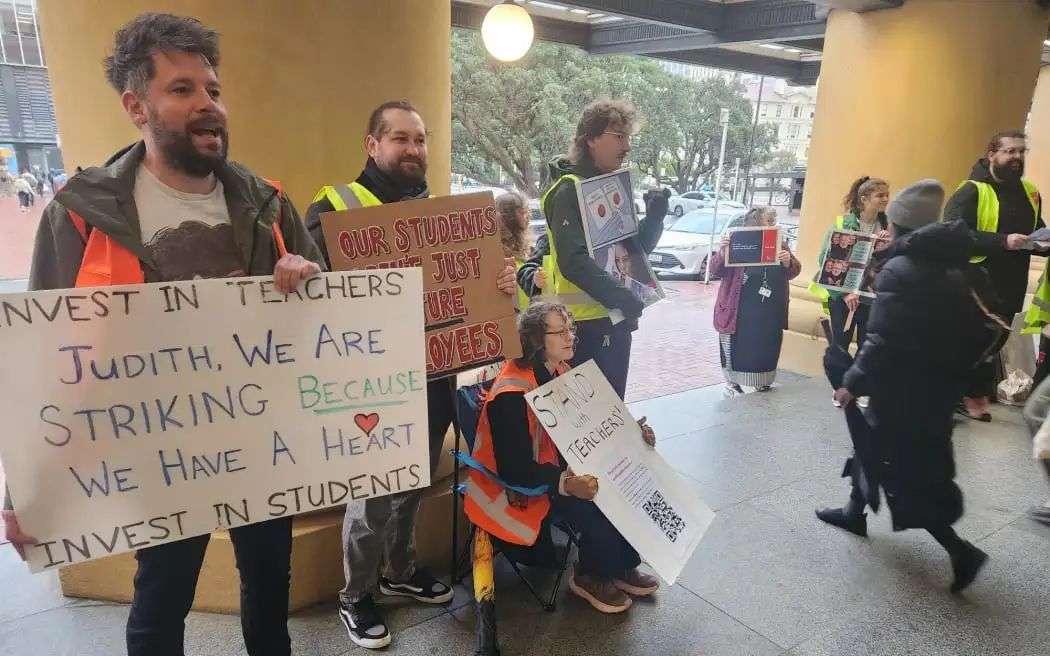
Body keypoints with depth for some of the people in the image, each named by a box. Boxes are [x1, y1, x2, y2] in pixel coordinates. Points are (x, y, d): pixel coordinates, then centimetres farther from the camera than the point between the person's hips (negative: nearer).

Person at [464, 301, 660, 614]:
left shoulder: (560, 372, 1)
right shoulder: (511, 395, -26)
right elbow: (514, 468, -29)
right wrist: (566, 483, -43)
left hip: (562, 468, 8)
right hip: (519, 488, -8)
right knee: (596, 506, -24)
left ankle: (622, 566, 12)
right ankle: (590, 577, 4)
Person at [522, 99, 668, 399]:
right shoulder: (569, 189, -12)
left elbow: (634, 249, 15)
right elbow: (573, 261, -23)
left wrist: (654, 218, -2)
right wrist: (622, 297, -25)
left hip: (617, 318, 8)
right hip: (587, 322, -8)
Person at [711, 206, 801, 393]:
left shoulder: (780, 244, 8)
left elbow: (794, 271, 8)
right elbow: (716, 269, -9)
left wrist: (788, 262, -14)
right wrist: (723, 251, -29)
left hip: (770, 312, 4)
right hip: (741, 310, -4)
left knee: (766, 347, 11)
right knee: (737, 346, 5)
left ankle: (762, 381, 28)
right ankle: (732, 382, 21)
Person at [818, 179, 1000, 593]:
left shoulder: (899, 270, -20)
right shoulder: (955, 268, 4)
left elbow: (883, 341, -24)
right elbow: (985, 329, 8)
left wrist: (853, 383, -15)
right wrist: (953, 370, 16)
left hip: (903, 391, -8)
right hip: (939, 388, 9)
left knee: (904, 470, 4)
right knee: (877, 445, 23)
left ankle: (958, 550, 6)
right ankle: (855, 512, 39)